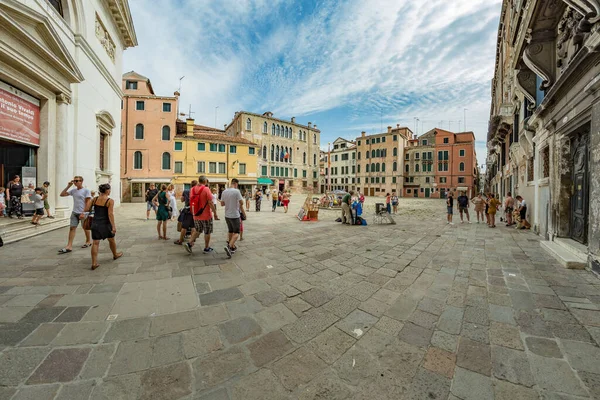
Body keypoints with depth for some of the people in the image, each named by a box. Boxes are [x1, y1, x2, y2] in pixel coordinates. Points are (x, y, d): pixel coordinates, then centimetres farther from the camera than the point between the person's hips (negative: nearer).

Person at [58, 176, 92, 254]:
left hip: (83, 213, -5)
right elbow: (62, 194, 12)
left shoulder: (86, 190, -9)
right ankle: (69, 246, 0)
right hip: (74, 212, 6)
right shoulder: (73, 190, 9)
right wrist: (68, 186, 3)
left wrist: (83, 213, -18)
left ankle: (88, 241, 26)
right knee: (72, 227, 0)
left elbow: (88, 203, -13)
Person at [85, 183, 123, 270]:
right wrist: (113, 226, -18)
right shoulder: (110, 201, -14)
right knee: (111, 240, 17)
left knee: (95, 243, 4)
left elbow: (86, 209, 3)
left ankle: (94, 263, 2)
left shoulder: (95, 199, 1)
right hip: (105, 224, -4)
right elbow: (110, 214, -18)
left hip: (95, 223, 4)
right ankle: (115, 255, 37)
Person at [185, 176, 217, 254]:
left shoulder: (192, 189, 2)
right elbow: (210, 202, -19)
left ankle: (189, 243, 12)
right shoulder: (206, 189, -17)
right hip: (206, 215, -5)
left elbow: (191, 201, 10)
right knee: (207, 232, 10)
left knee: (197, 230, 24)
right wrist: (214, 211, -5)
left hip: (196, 215, 6)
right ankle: (207, 248, 20)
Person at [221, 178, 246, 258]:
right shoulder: (236, 191, -15)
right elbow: (241, 203, -17)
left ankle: (232, 247, 27)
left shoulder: (224, 192, 4)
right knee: (236, 232, 2)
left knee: (230, 231, 19)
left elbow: (222, 204, 10)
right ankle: (229, 247, -14)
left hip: (227, 215, 7)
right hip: (235, 215, -6)